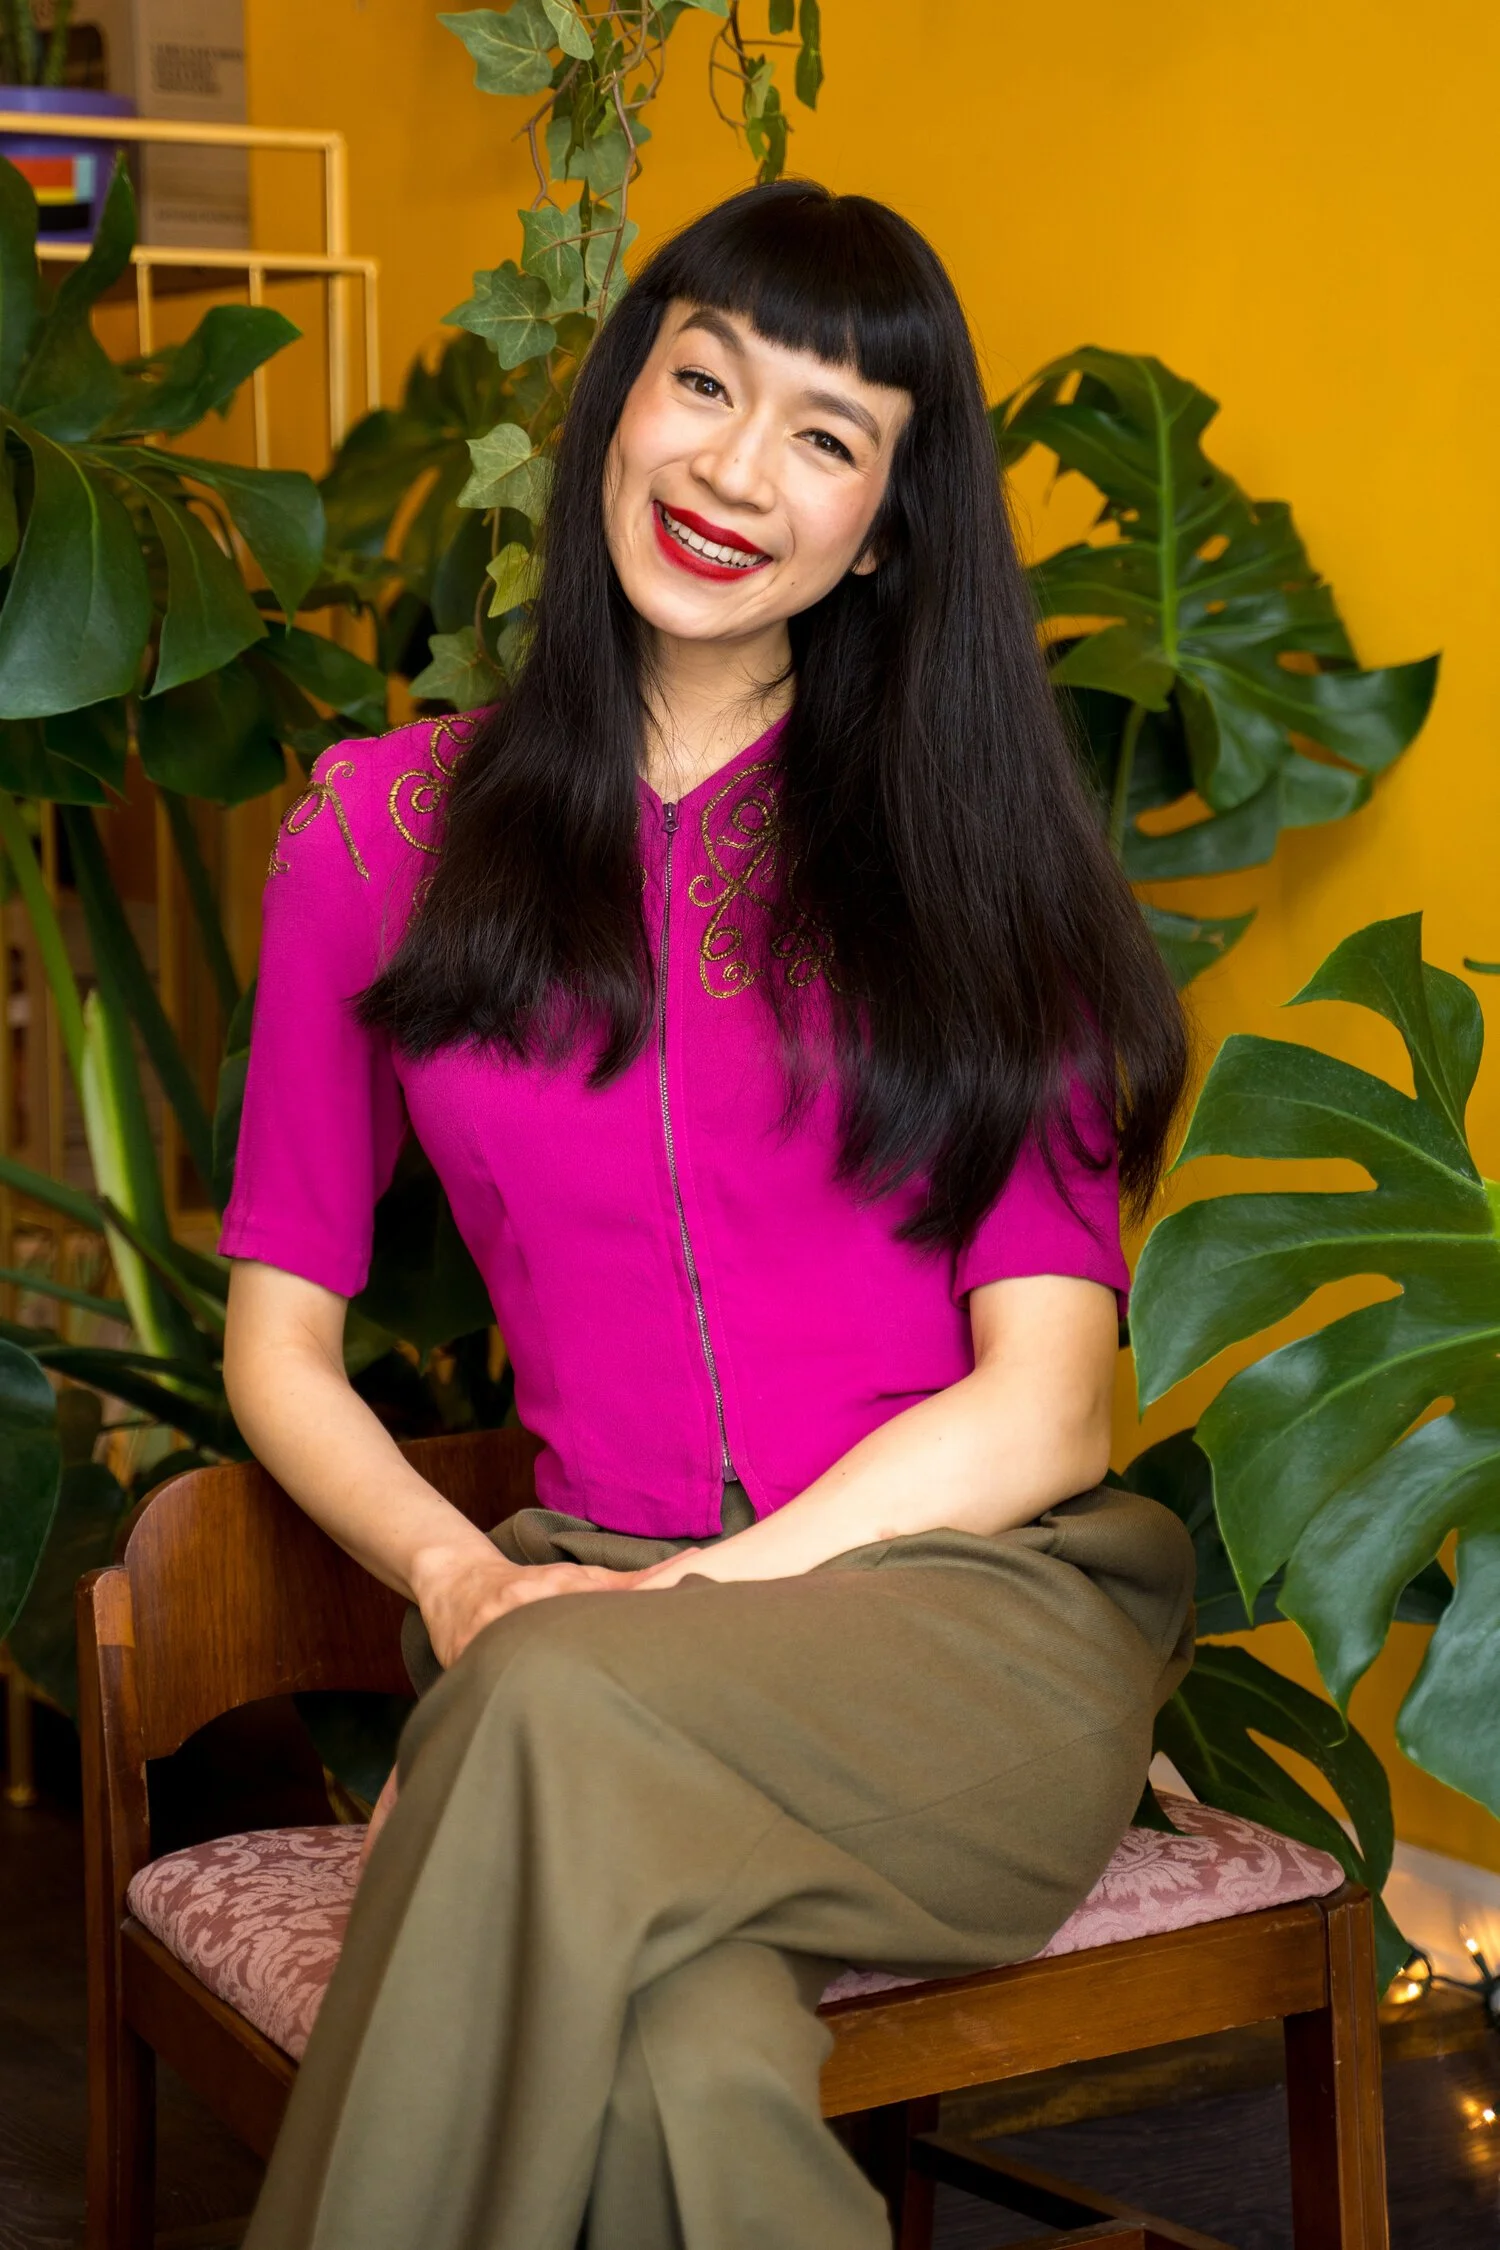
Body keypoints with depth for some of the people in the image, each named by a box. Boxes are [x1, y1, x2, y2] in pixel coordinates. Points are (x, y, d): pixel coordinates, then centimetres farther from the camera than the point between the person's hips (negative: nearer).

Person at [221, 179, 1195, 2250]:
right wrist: (456, 1572, -9)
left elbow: (1043, 1403, -2)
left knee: (562, 1710, -34)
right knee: (684, 2058, -35)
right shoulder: (384, 830, 11)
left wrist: (700, 1595, -15)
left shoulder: (960, 841, 6)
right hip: (602, 1615, 1)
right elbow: (280, 1336, 11)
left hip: (979, 1599, 0)